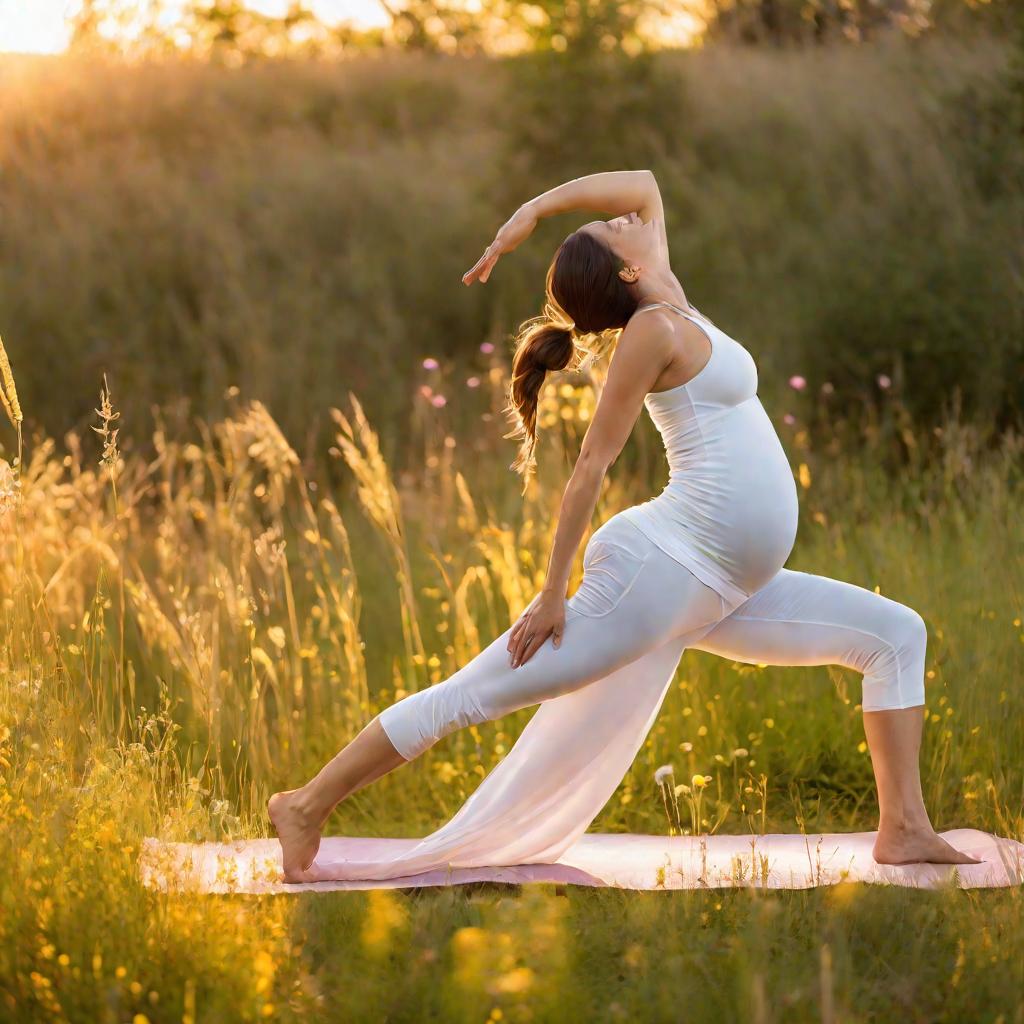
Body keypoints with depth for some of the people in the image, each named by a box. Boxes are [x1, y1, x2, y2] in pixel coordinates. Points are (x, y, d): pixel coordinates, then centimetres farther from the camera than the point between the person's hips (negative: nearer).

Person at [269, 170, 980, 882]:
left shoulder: (674, 312, 14)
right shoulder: (654, 328, -8)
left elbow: (644, 185, 25)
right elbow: (593, 462, -12)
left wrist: (536, 210, 15)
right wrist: (554, 591, -16)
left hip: (723, 595, 9)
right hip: (667, 566, -9)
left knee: (896, 633, 9)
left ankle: (904, 829, 3)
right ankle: (308, 806, -3)